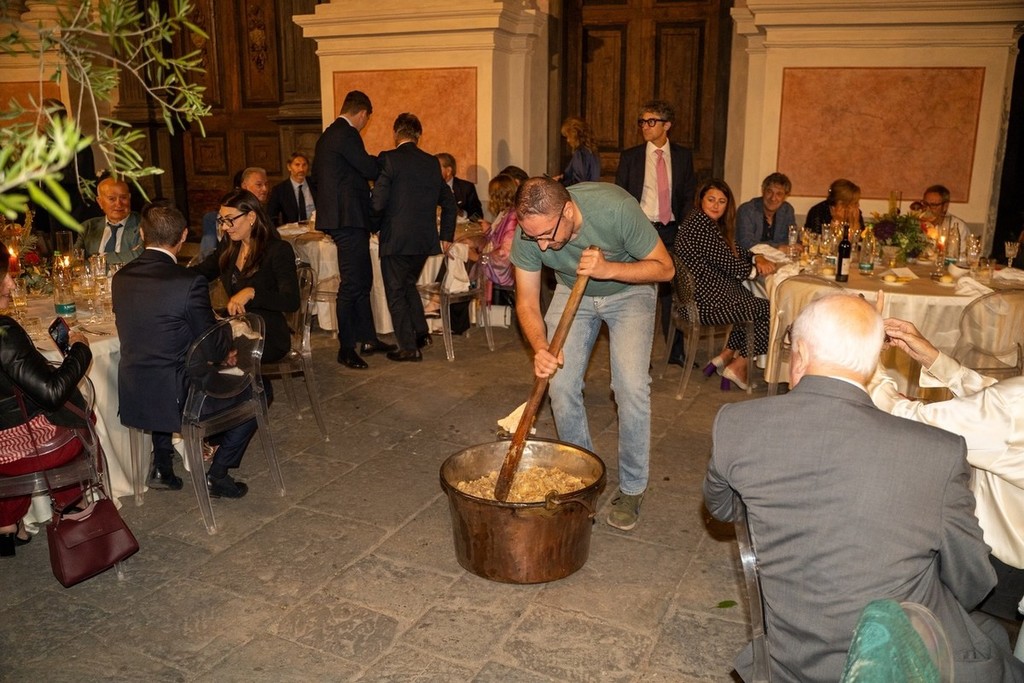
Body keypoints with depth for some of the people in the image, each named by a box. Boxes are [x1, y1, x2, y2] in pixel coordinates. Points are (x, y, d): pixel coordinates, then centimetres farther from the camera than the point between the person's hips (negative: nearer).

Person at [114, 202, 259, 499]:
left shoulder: (120, 278, 0)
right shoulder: (189, 282, -20)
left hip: (132, 399, 7)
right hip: (175, 400, -6)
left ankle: (162, 468, 36)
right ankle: (216, 474, 14)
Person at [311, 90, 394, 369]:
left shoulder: (327, 135, 17)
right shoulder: (347, 135, -13)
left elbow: (316, 173, 21)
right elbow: (371, 169, -16)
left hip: (339, 217, 11)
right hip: (349, 218, -10)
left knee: (362, 280, 16)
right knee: (351, 284, -5)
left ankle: (368, 338, 23)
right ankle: (346, 348, 1)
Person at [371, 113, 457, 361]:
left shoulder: (388, 159, -9)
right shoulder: (432, 162, 8)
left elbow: (378, 202, -14)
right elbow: (449, 203, 12)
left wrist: (374, 225, 6)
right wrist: (447, 237, 19)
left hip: (396, 240, -6)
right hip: (425, 240, 6)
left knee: (396, 292, 6)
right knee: (409, 285, 25)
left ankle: (409, 347, 7)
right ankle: (421, 332, 24)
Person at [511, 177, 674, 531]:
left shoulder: (616, 208, -37)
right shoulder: (528, 232, -26)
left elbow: (664, 267, -23)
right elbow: (527, 304, -16)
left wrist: (608, 269, -39)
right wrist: (540, 348, -36)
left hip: (628, 291, -3)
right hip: (572, 292, 3)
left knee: (632, 387, -16)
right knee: (561, 385, -7)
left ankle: (632, 488, 3)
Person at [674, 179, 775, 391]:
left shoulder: (710, 222, 15)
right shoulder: (700, 222, -17)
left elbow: (735, 250, 19)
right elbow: (728, 262, -17)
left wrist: (757, 258, -1)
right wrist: (757, 270, 0)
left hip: (696, 295, 10)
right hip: (705, 301, -10)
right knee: (769, 310, 1)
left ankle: (727, 355, 19)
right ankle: (737, 367, 11)